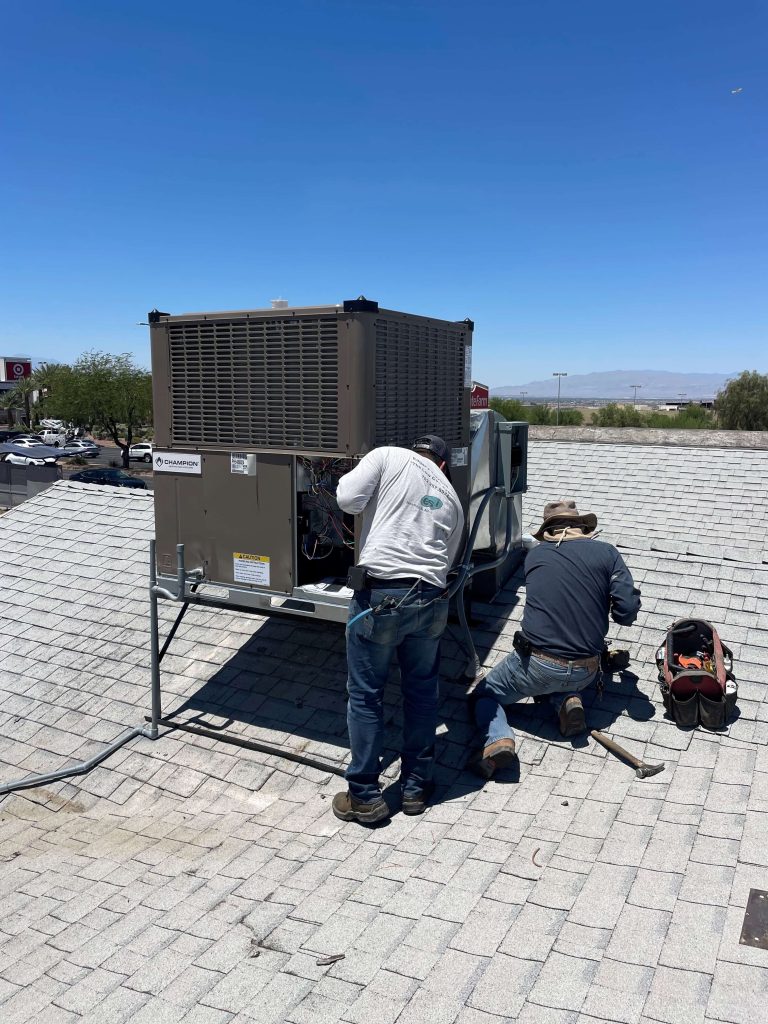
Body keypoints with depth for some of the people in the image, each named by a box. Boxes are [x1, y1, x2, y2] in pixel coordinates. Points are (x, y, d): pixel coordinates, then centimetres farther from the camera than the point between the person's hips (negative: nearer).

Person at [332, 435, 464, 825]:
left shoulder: (388, 456, 6)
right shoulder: (451, 498, 19)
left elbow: (348, 499, -5)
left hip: (380, 594, -4)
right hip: (430, 599, 4)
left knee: (365, 694, 9)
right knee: (422, 691, 20)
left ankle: (364, 796, 18)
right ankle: (416, 786, 31)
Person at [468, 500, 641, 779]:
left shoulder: (535, 555, 6)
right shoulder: (606, 552, 2)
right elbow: (627, 612, -5)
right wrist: (598, 608, 16)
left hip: (536, 666, -2)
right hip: (585, 673, 2)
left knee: (483, 695, 19)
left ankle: (498, 739, -12)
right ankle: (568, 701, 4)